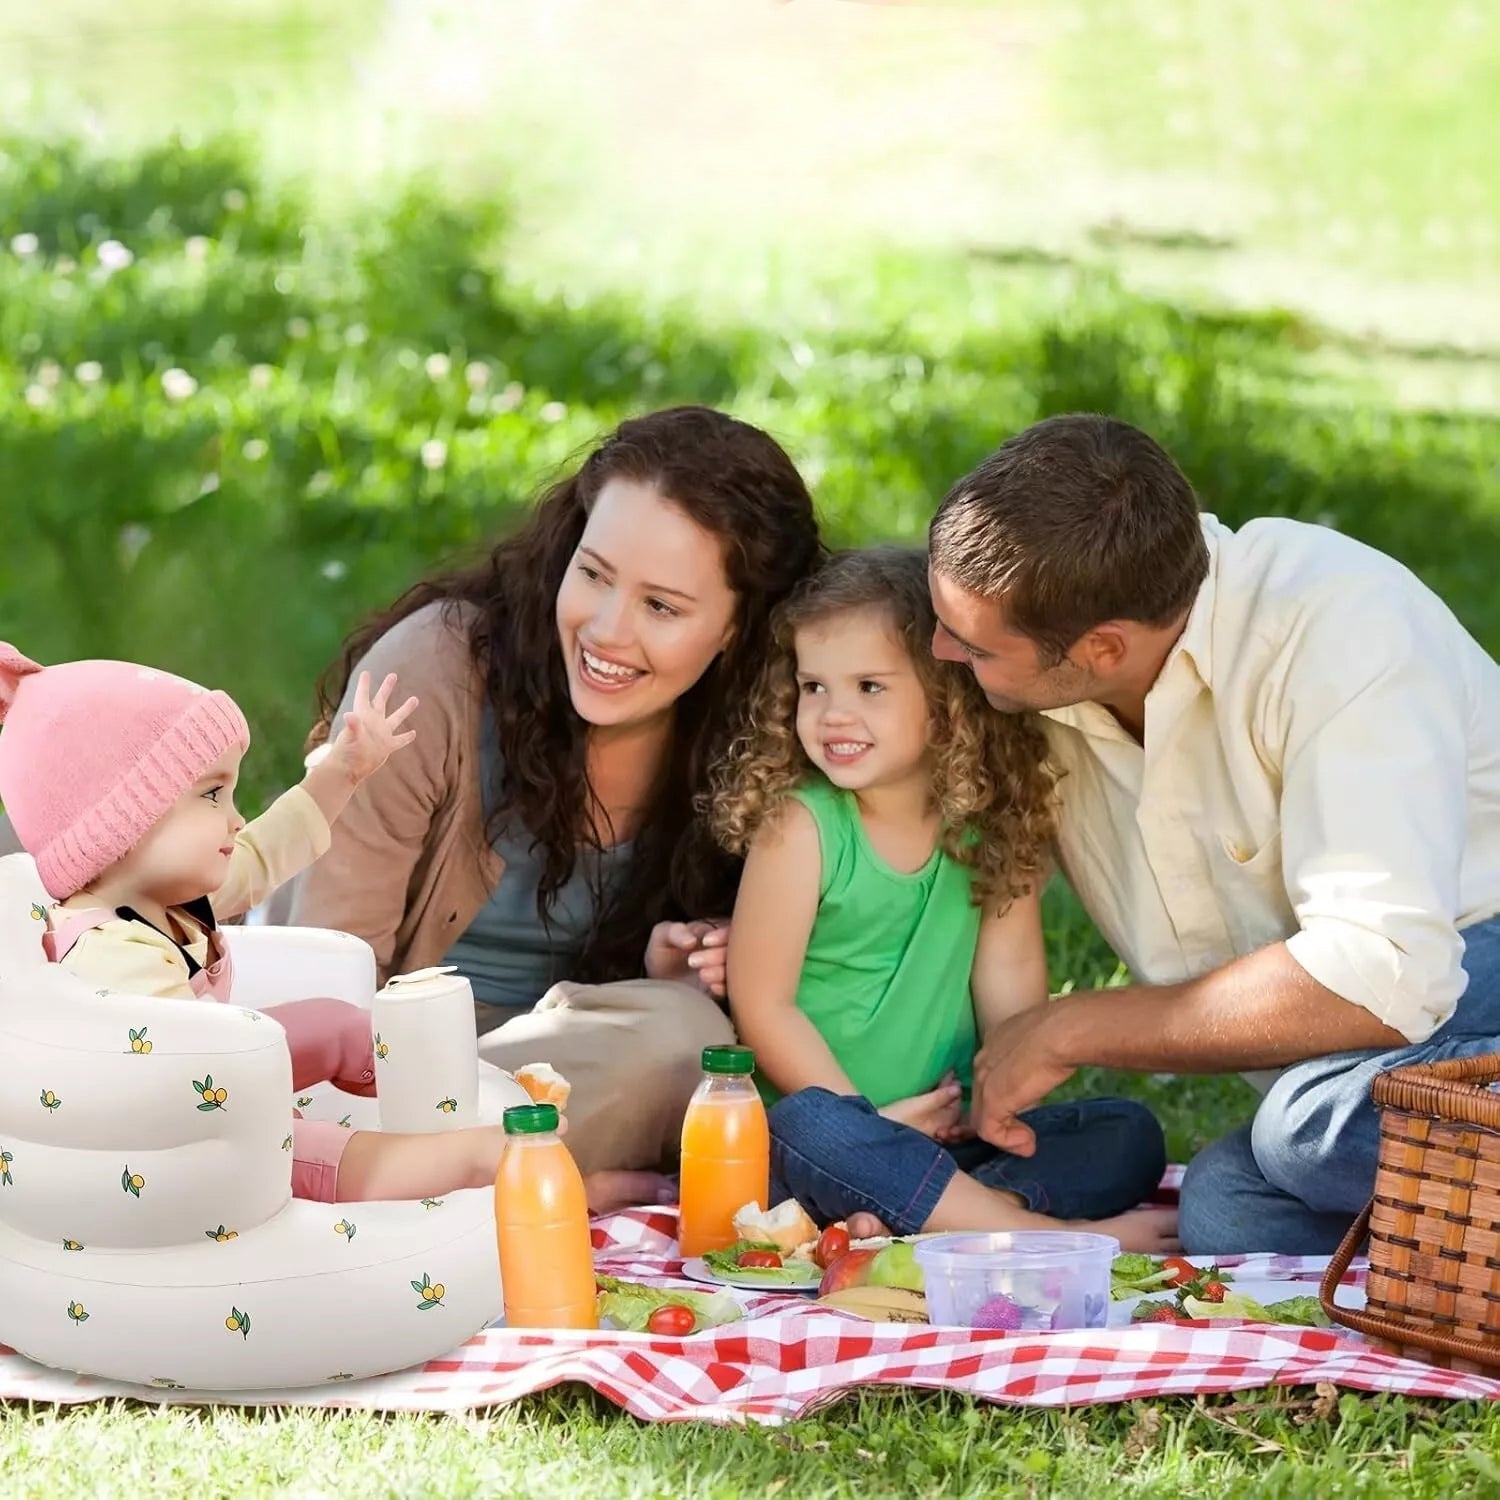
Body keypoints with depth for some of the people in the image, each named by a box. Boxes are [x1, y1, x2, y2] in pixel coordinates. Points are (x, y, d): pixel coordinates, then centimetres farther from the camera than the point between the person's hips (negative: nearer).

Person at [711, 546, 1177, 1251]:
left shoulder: (993, 822, 1)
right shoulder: (799, 823, -11)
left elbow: (1009, 973, -2)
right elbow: (763, 1007, -11)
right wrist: (873, 1122, -14)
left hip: (953, 1135, 5)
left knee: (1130, 1134, -10)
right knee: (813, 1126, -36)